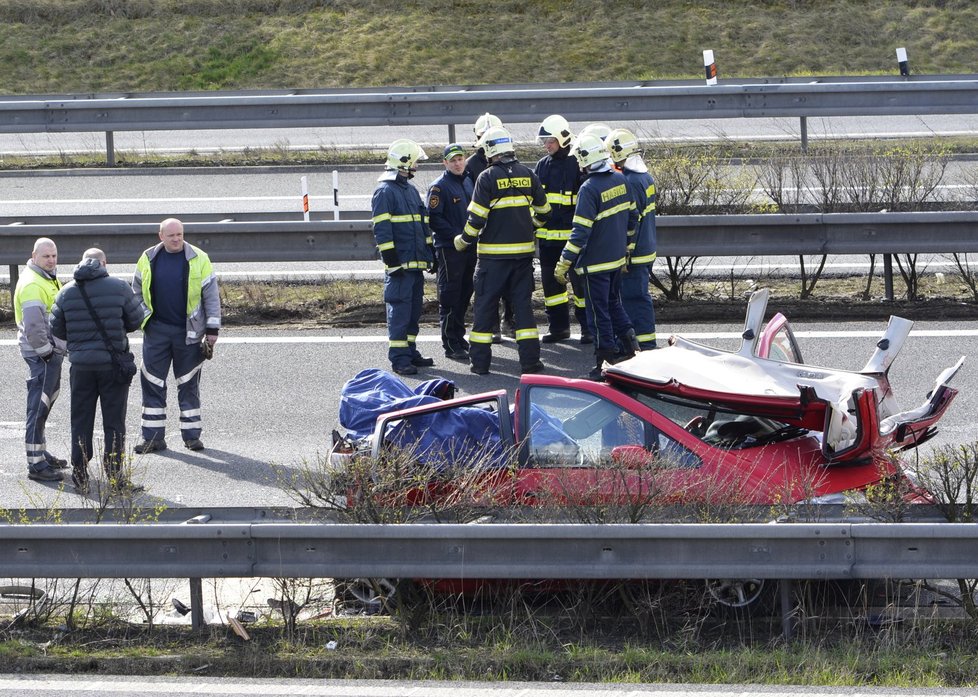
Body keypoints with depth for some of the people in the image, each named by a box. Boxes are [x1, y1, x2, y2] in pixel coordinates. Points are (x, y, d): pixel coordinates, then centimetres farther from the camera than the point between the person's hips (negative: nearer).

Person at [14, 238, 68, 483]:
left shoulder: (49, 279, 15)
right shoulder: (32, 285, -18)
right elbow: (33, 326, -24)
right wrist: (46, 351, -18)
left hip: (52, 351, 10)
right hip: (41, 354, -10)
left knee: (46, 403, 19)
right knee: (38, 408, -9)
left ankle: (41, 454, 30)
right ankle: (36, 465, -9)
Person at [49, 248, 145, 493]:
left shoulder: (67, 292, -1)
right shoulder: (119, 287, -8)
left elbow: (56, 329, 4)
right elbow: (137, 319, -1)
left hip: (81, 364, 2)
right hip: (113, 363, -2)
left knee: (81, 421, 10)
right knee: (114, 421, 4)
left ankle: (80, 477, 11)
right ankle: (115, 476, 5)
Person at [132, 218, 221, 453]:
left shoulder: (199, 260, -3)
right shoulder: (148, 259, 4)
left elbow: (211, 296, 0)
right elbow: (137, 292, 17)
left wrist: (212, 330, -3)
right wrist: (139, 318, 8)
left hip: (188, 332, -2)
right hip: (156, 330, 2)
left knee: (189, 385, 5)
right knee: (152, 383, 1)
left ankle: (192, 434, 13)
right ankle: (153, 436, 5)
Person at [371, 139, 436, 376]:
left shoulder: (411, 190, 19)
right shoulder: (385, 191, -9)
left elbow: (423, 224, 26)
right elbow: (381, 230, -13)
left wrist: (431, 255, 22)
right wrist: (392, 261, -17)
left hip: (417, 263, 9)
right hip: (400, 263, -9)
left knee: (414, 309, 12)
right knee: (399, 309, -9)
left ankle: (410, 351, 21)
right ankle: (399, 358, -9)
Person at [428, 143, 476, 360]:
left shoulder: (468, 182, 14)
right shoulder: (439, 187, -10)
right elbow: (434, 218, -16)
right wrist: (456, 236, -21)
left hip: (468, 247, 8)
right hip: (449, 249, -8)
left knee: (464, 294, 13)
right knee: (449, 296, -5)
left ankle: (459, 340, 23)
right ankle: (451, 344, -3)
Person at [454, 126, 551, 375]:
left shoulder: (488, 177, -10)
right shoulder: (527, 174, 3)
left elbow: (476, 217, -13)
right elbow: (543, 210, 13)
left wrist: (464, 240, 4)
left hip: (494, 252, -4)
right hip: (523, 250, 4)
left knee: (485, 305, 4)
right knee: (523, 303, 8)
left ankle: (480, 361, 5)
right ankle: (530, 360, 3)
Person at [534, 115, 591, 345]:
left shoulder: (577, 164, -8)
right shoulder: (542, 166, 10)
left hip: (572, 234, -6)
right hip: (547, 235, 6)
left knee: (580, 281, -2)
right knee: (551, 282, 11)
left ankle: (588, 326, 6)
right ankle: (558, 326, 21)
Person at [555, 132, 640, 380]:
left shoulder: (589, 189, -21)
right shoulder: (620, 180, 1)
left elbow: (581, 231, -23)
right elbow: (632, 217, 11)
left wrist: (564, 263, -17)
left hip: (596, 263, -7)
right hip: (618, 258, 7)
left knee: (599, 312, 2)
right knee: (613, 303, 24)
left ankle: (605, 363, 7)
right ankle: (631, 345, 18)